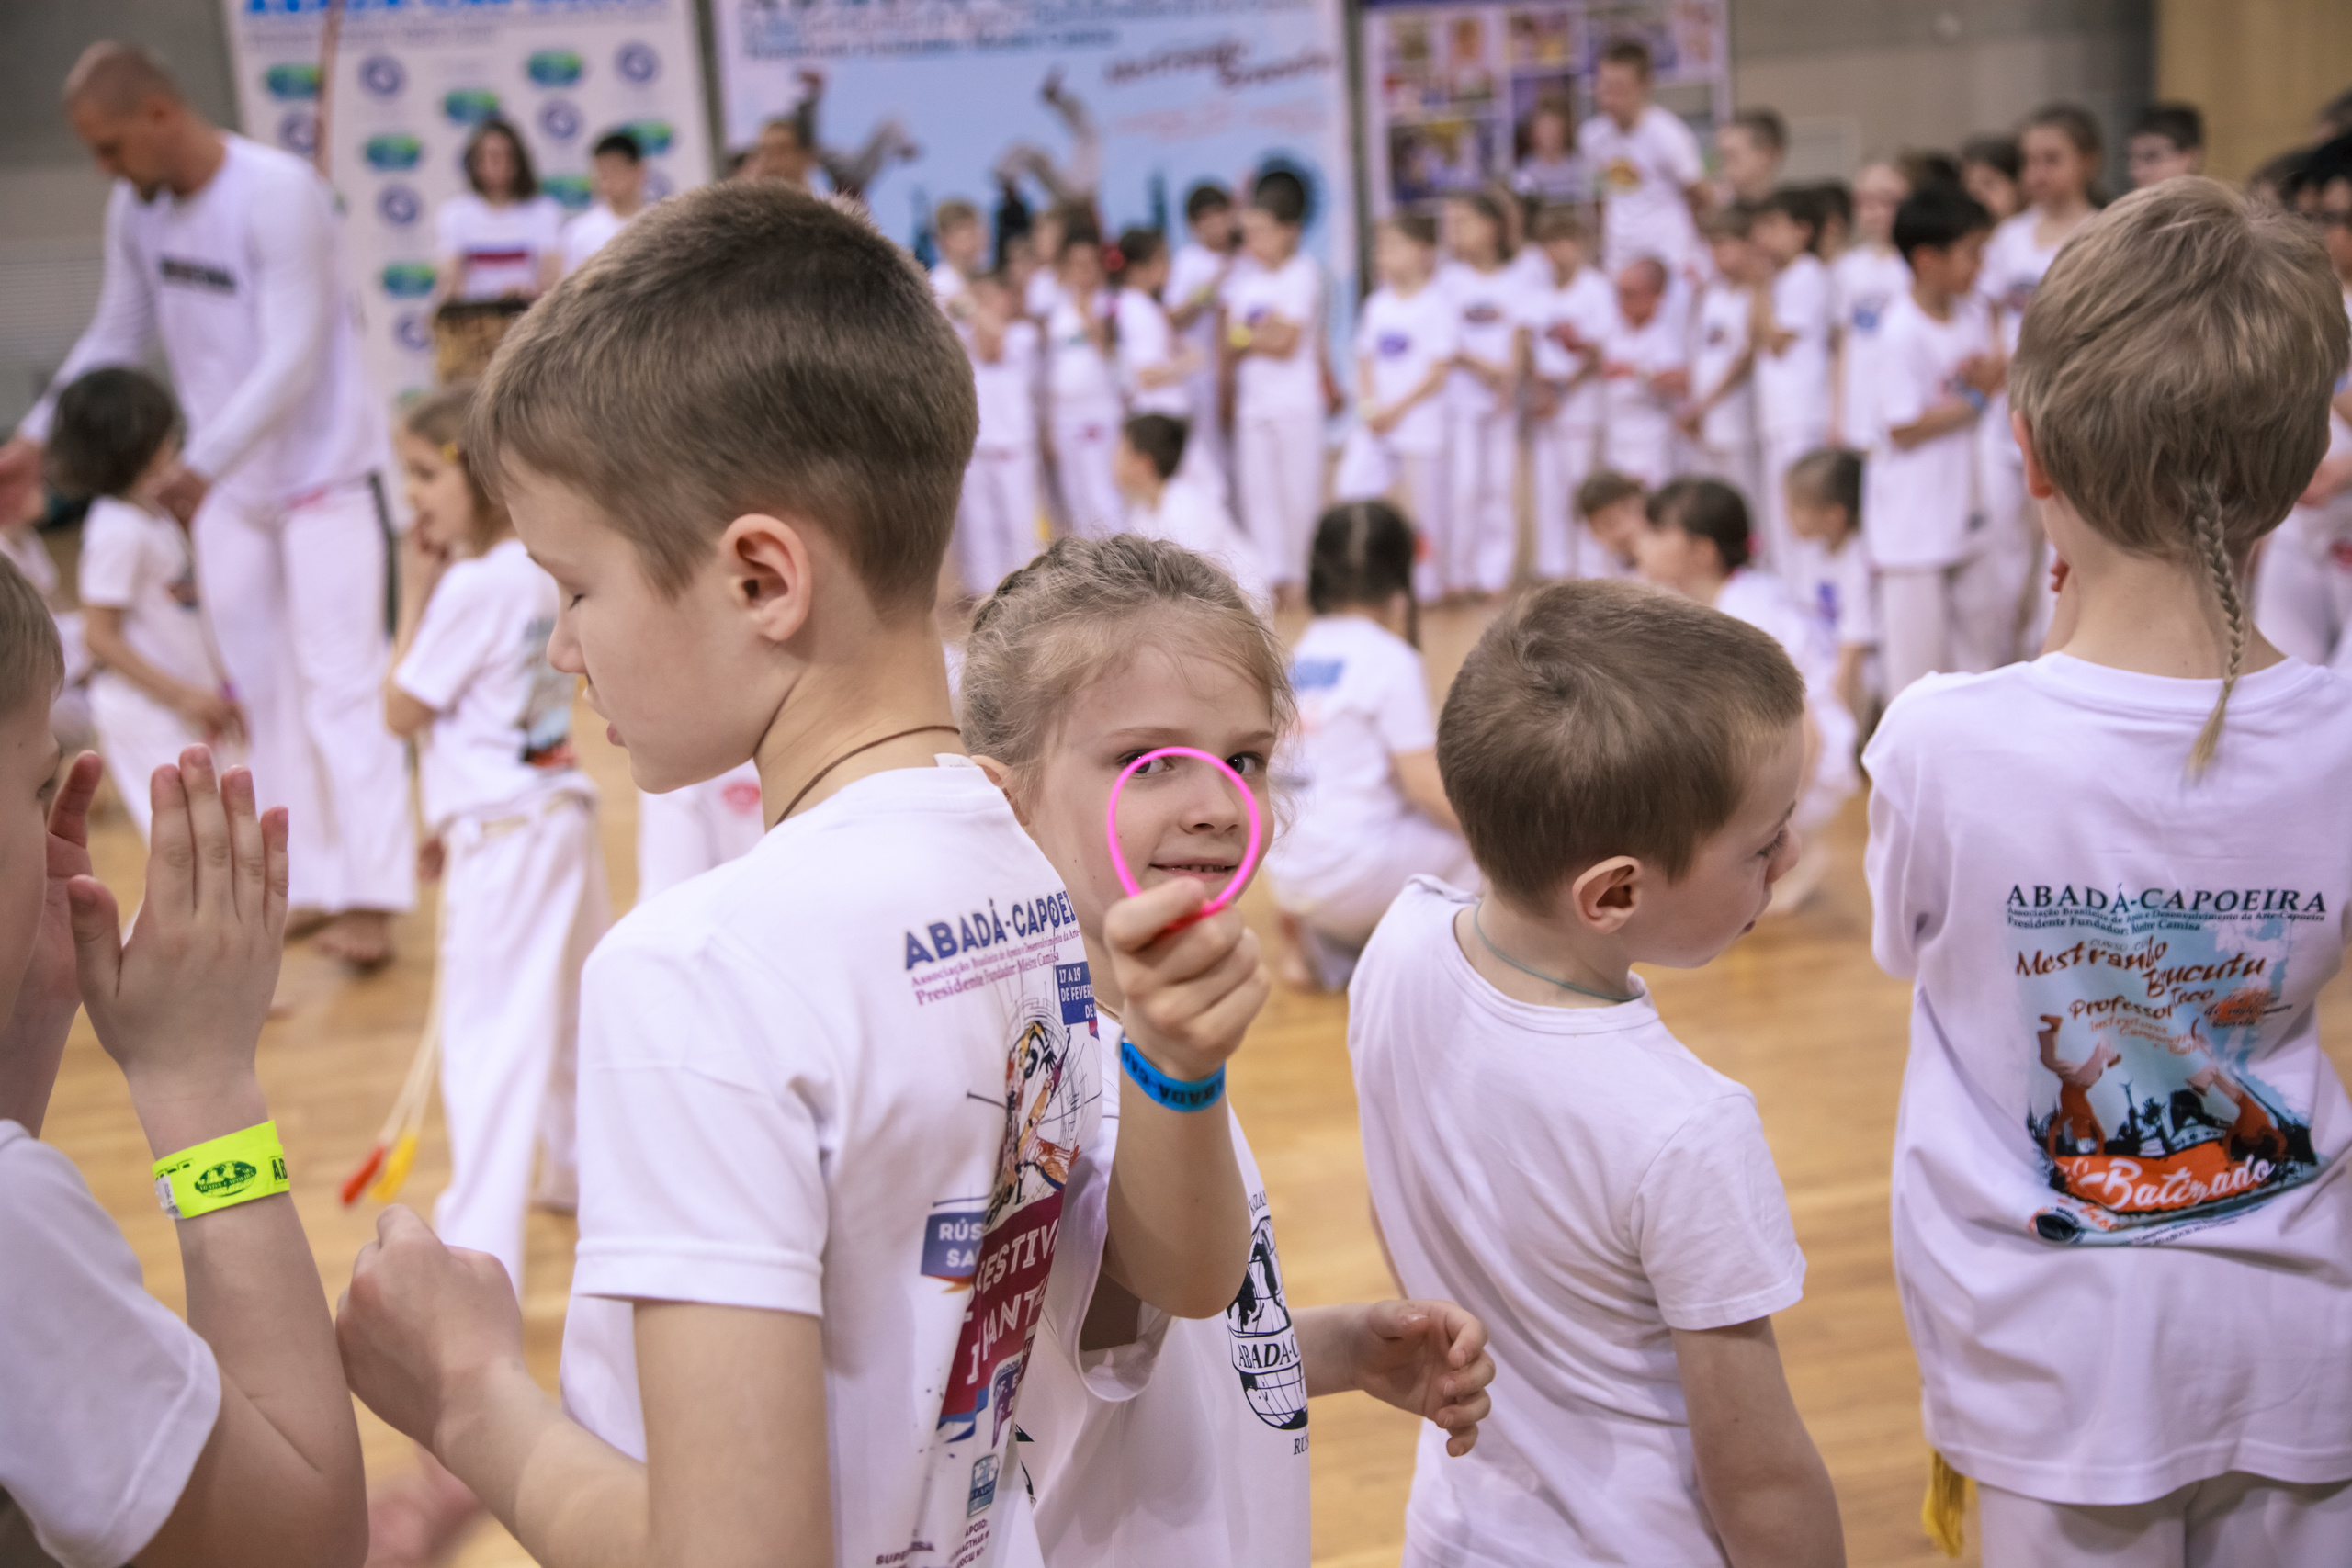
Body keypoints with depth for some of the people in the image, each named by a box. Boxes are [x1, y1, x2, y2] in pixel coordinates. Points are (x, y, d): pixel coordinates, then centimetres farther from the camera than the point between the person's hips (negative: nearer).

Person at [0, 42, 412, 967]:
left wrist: (202, 464, -31)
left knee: (339, 683, -7)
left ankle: (370, 898, -3)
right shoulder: (135, 209, -1)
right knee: (261, 690, 10)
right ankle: (309, 882, 19)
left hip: (323, 473, -7)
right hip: (224, 483, 7)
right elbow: (117, 337, 11)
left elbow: (293, 358, -25)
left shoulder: (280, 194, -22)